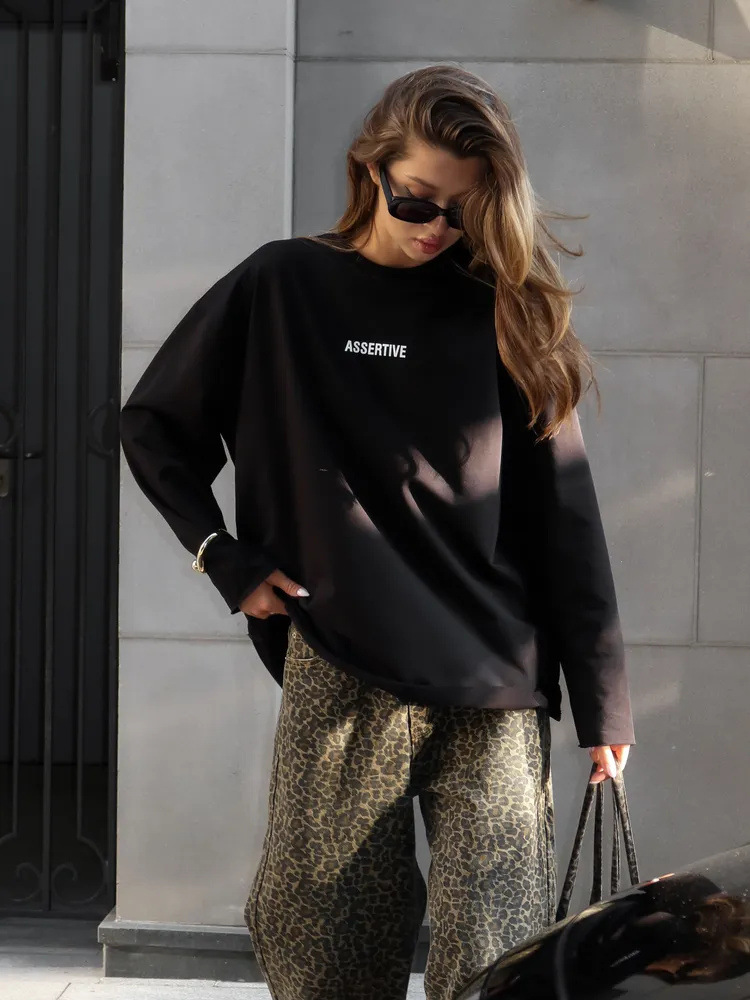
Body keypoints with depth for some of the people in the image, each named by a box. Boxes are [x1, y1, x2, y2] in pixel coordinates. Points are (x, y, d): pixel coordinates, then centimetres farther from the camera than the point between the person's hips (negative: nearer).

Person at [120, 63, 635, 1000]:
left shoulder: (505, 311, 5)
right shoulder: (283, 287, 3)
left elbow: (562, 511, 4)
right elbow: (154, 425, 14)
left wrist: (602, 703, 2)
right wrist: (225, 558, 2)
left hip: (495, 695, 0)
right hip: (341, 685, 0)